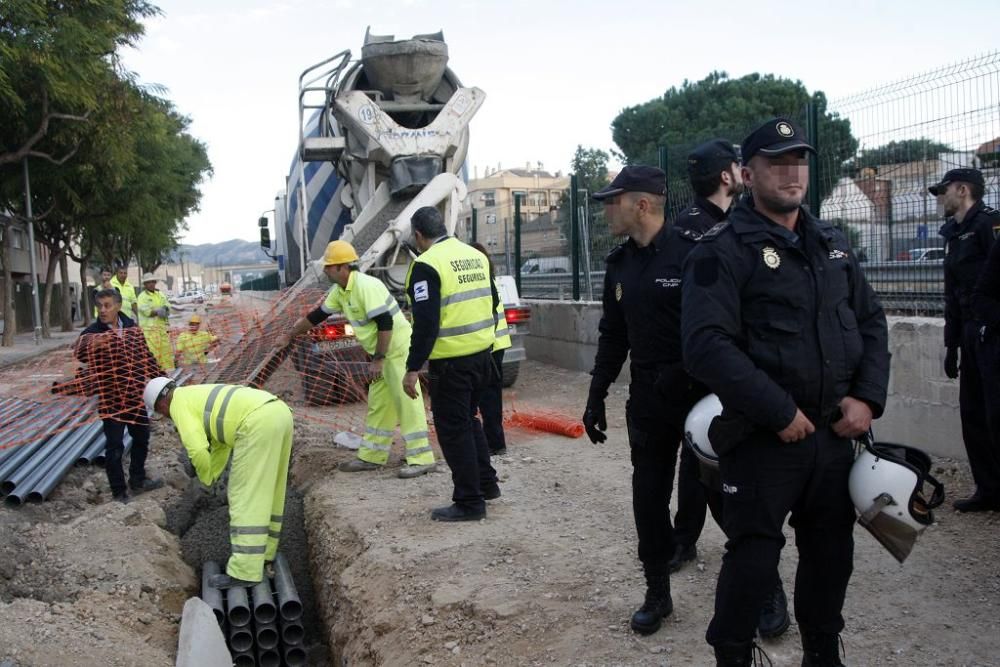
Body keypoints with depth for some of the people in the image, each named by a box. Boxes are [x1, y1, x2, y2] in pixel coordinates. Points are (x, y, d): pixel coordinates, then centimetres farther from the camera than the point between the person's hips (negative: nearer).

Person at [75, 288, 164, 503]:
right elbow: (79, 354, -30)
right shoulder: (92, 333, -12)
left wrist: (160, 378, 12)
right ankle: (119, 493, 12)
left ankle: (138, 481, 37)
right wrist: (91, 345, -51)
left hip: (135, 394, 5)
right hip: (111, 398, -5)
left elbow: (145, 355, 12)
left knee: (141, 437, 18)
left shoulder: (132, 328, 2)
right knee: (115, 446, 0)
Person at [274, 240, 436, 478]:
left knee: (407, 402, -9)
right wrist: (289, 336, 28)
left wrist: (377, 359, -20)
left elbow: (385, 323, -25)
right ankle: (371, 457, 21)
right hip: (383, 353, 10)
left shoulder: (366, 286, -21)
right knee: (377, 405, 13)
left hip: (399, 349, -10)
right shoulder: (340, 291, 9)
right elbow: (317, 316, 21)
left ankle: (421, 459, -5)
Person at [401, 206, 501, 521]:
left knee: (453, 429, 3)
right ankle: (486, 483, 31)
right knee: (468, 419, 23)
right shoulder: (476, 256, 9)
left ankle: (470, 502, 9)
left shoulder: (427, 265, -14)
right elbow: (492, 303, 17)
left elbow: (426, 322, -20)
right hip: (481, 354, 8)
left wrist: (413, 368, -16)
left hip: (451, 361, -8)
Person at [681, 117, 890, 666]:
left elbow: (871, 322, 16)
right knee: (752, 559, 0)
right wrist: (780, 413, -20)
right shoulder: (723, 249, -10)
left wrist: (867, 397, 0)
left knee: (831, 554, 17)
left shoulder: (832, 244, 12)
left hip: (835, 432, 7)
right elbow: (706, 346, -20)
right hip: (762, 437, -6)